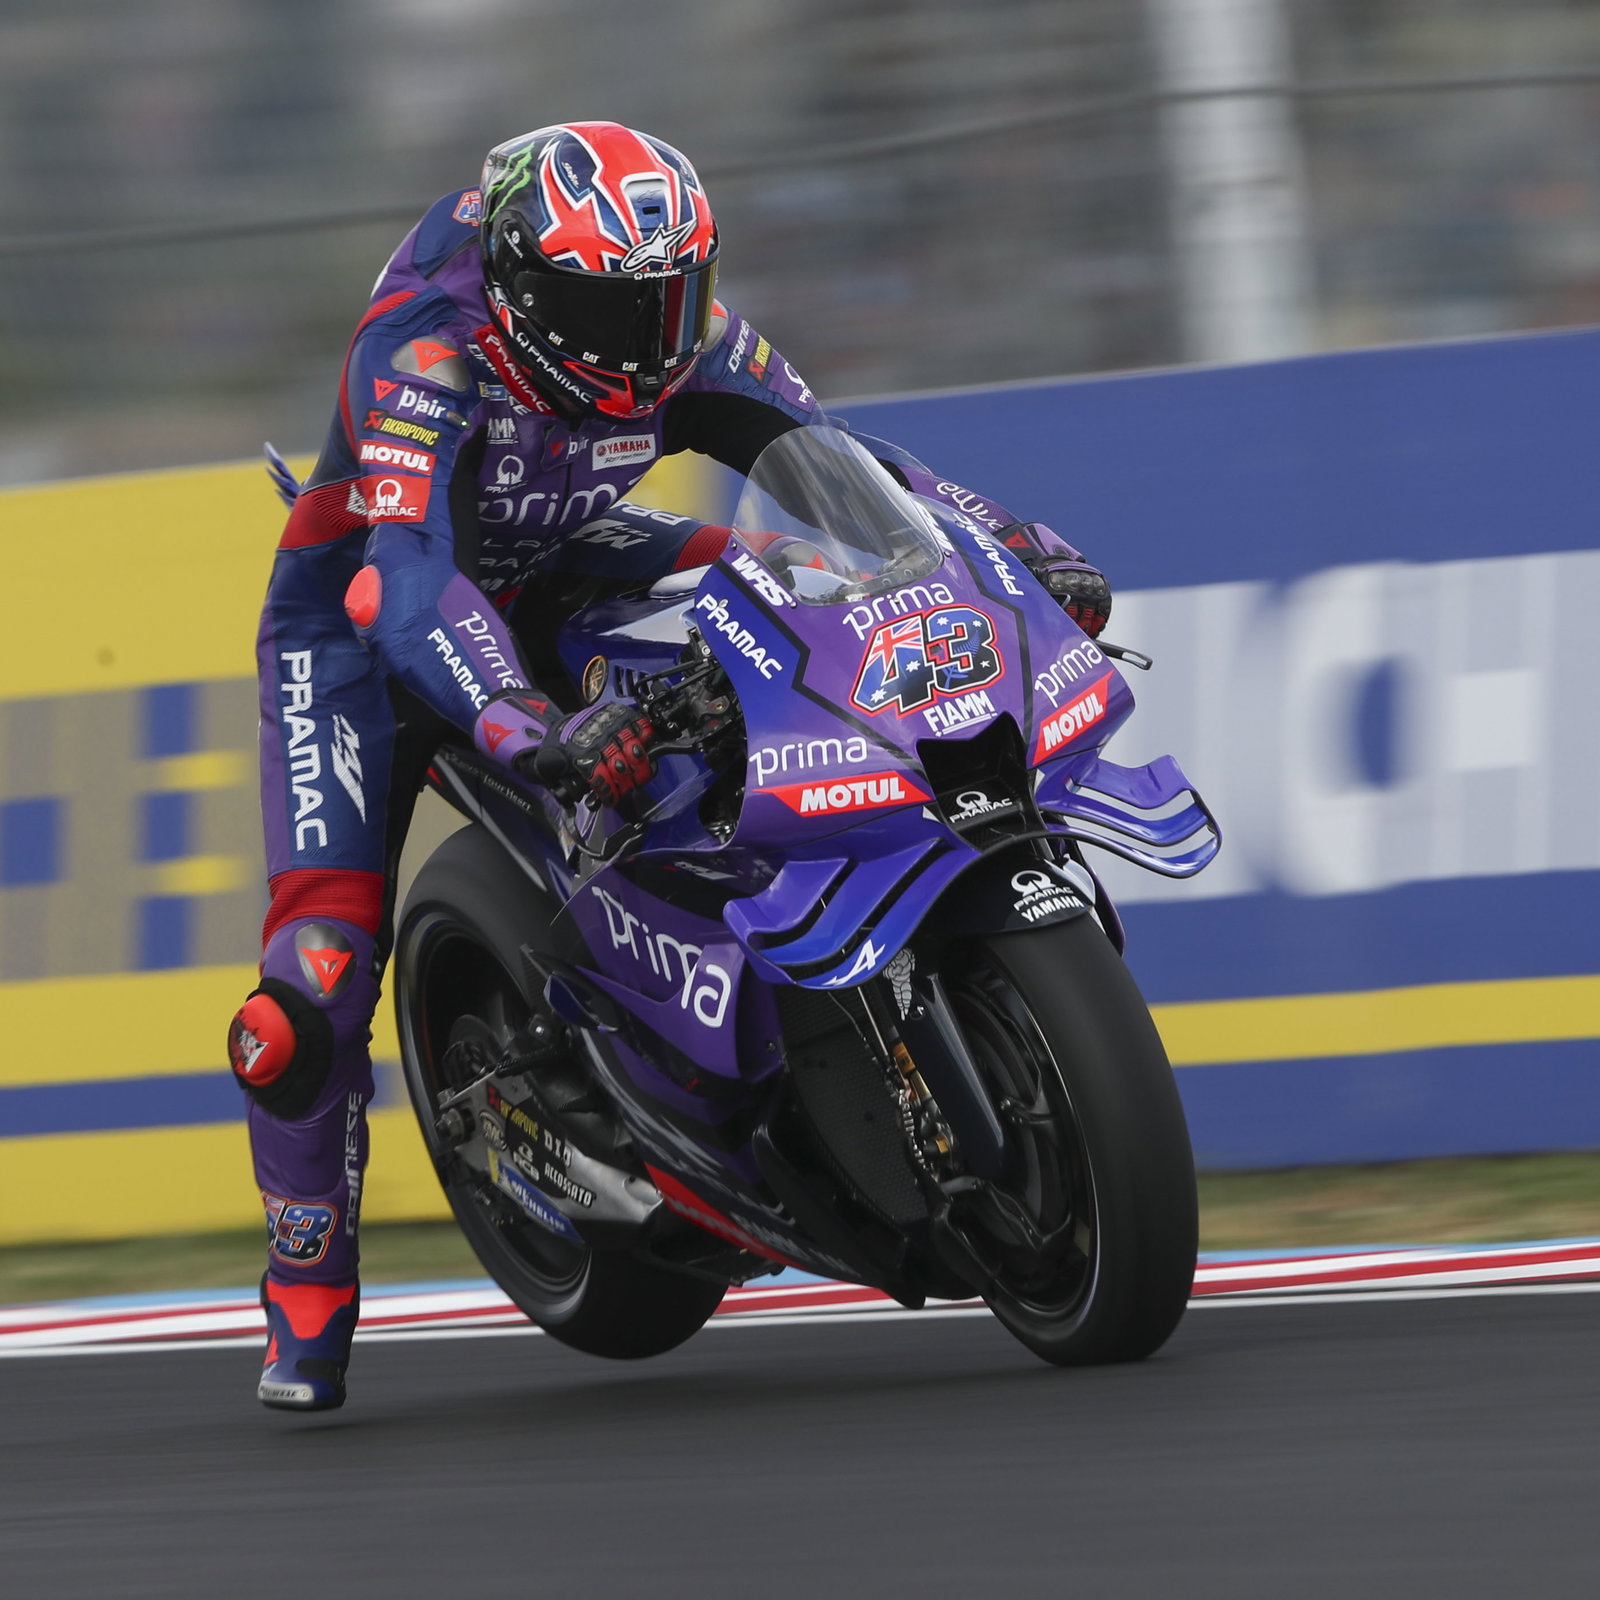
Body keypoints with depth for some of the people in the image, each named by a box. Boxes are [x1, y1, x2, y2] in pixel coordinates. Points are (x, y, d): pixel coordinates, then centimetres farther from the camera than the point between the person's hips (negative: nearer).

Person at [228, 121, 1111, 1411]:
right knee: (321, 966, -20)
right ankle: (307, 1296, -2)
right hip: (358, 617, -6)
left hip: (557, 582, 6)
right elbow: (407, 583, -47)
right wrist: (531, 733, -63)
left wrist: (1029, 551, -20)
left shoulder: (684, 339, -16)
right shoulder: (427, 355, -35)